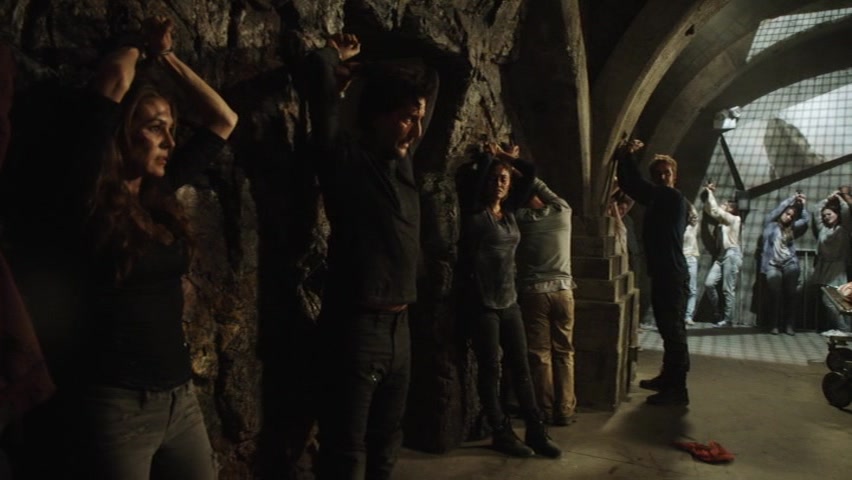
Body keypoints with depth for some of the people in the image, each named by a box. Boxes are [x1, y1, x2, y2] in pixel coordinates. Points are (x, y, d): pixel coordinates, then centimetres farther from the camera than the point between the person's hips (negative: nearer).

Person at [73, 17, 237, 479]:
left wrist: (166, 57, 10)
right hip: (119, 405, -6)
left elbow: (223, 119, 10)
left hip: (180, 396, 6)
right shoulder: (89, 199, -12)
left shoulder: (160, 192, 5)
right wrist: (139, 44, 3)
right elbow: (115, 78, -17)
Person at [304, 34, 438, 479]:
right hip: (355, 328, -7)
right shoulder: (345, 158, -7)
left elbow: (429, 90, 25)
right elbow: (320, 69, -16)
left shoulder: (402, 163, 11)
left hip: (399, 327, 7)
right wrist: (338, 56, 6)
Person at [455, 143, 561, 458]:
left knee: (520, 367, 9)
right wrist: (488, 156, -5)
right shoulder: (474, 211, -5)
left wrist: (506, 157, 12)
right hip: (481, 302, -6)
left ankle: (535, 431, 17)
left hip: (509, 301, 6)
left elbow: (530, 173, 15)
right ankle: (501, 433, 16)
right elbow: (465, 177, -21)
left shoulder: (509, 211, 10)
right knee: (490, 369, 4)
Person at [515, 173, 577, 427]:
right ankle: (564, 411, 13)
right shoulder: (563, 212, 5)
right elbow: (540, 186, 20)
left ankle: (545, 411, 10)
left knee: (539, 354, 5)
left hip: (533, 292, -2)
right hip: (563, 291, 2)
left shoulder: (520, 217, -1)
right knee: (564, 353, 9)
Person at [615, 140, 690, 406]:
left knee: (674, 330, -6)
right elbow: (631, 187, 11)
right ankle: (668, 378, 30)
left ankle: (678, 389, -1)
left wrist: (626, 156, -10)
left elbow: (637, 187, -16)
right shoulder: (657, 201, 14)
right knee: (668, 329, 18)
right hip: (662, 274, 9)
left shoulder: (674, 198, -10)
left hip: (673, 275, -9)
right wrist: (623, 158, -5)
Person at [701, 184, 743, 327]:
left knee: (728, 289, -7)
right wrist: (707, 194, 9)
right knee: (709, 283, -5)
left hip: (732, 255, -7)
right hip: (721, 255, 7)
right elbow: (709, 210, 20)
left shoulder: (734, 219, -1)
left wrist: (710, 193, -3)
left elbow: (715, 210, -12)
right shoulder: (722, 220, 20)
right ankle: (718, 314, 7)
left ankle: (728, 320, -4)